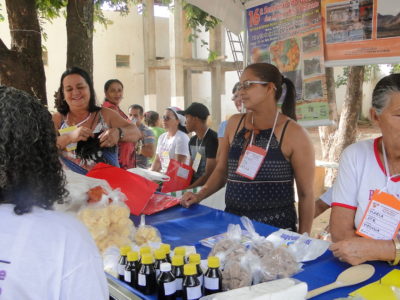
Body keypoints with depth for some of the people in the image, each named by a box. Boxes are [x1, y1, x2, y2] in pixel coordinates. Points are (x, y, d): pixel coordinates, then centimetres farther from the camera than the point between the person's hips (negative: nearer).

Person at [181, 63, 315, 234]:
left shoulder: (293, 133, -9)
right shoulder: (235, 123, 5)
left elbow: (306, 193, -6)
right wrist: (199, 196, 1)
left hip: (276, 227, -4)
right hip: (233, 222, 4)